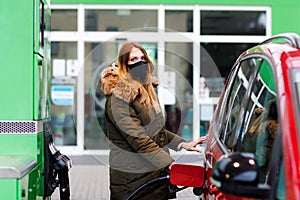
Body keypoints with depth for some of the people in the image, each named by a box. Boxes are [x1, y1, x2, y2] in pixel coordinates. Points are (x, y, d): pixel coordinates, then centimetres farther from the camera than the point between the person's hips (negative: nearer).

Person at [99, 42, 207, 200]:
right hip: (132, 177, -8)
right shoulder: (119, 97, -13)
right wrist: (170, 164, -26)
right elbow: (138, 139, -21)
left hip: (156, 171, 8)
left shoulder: (147, 89, 15)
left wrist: (183, 144, 8)